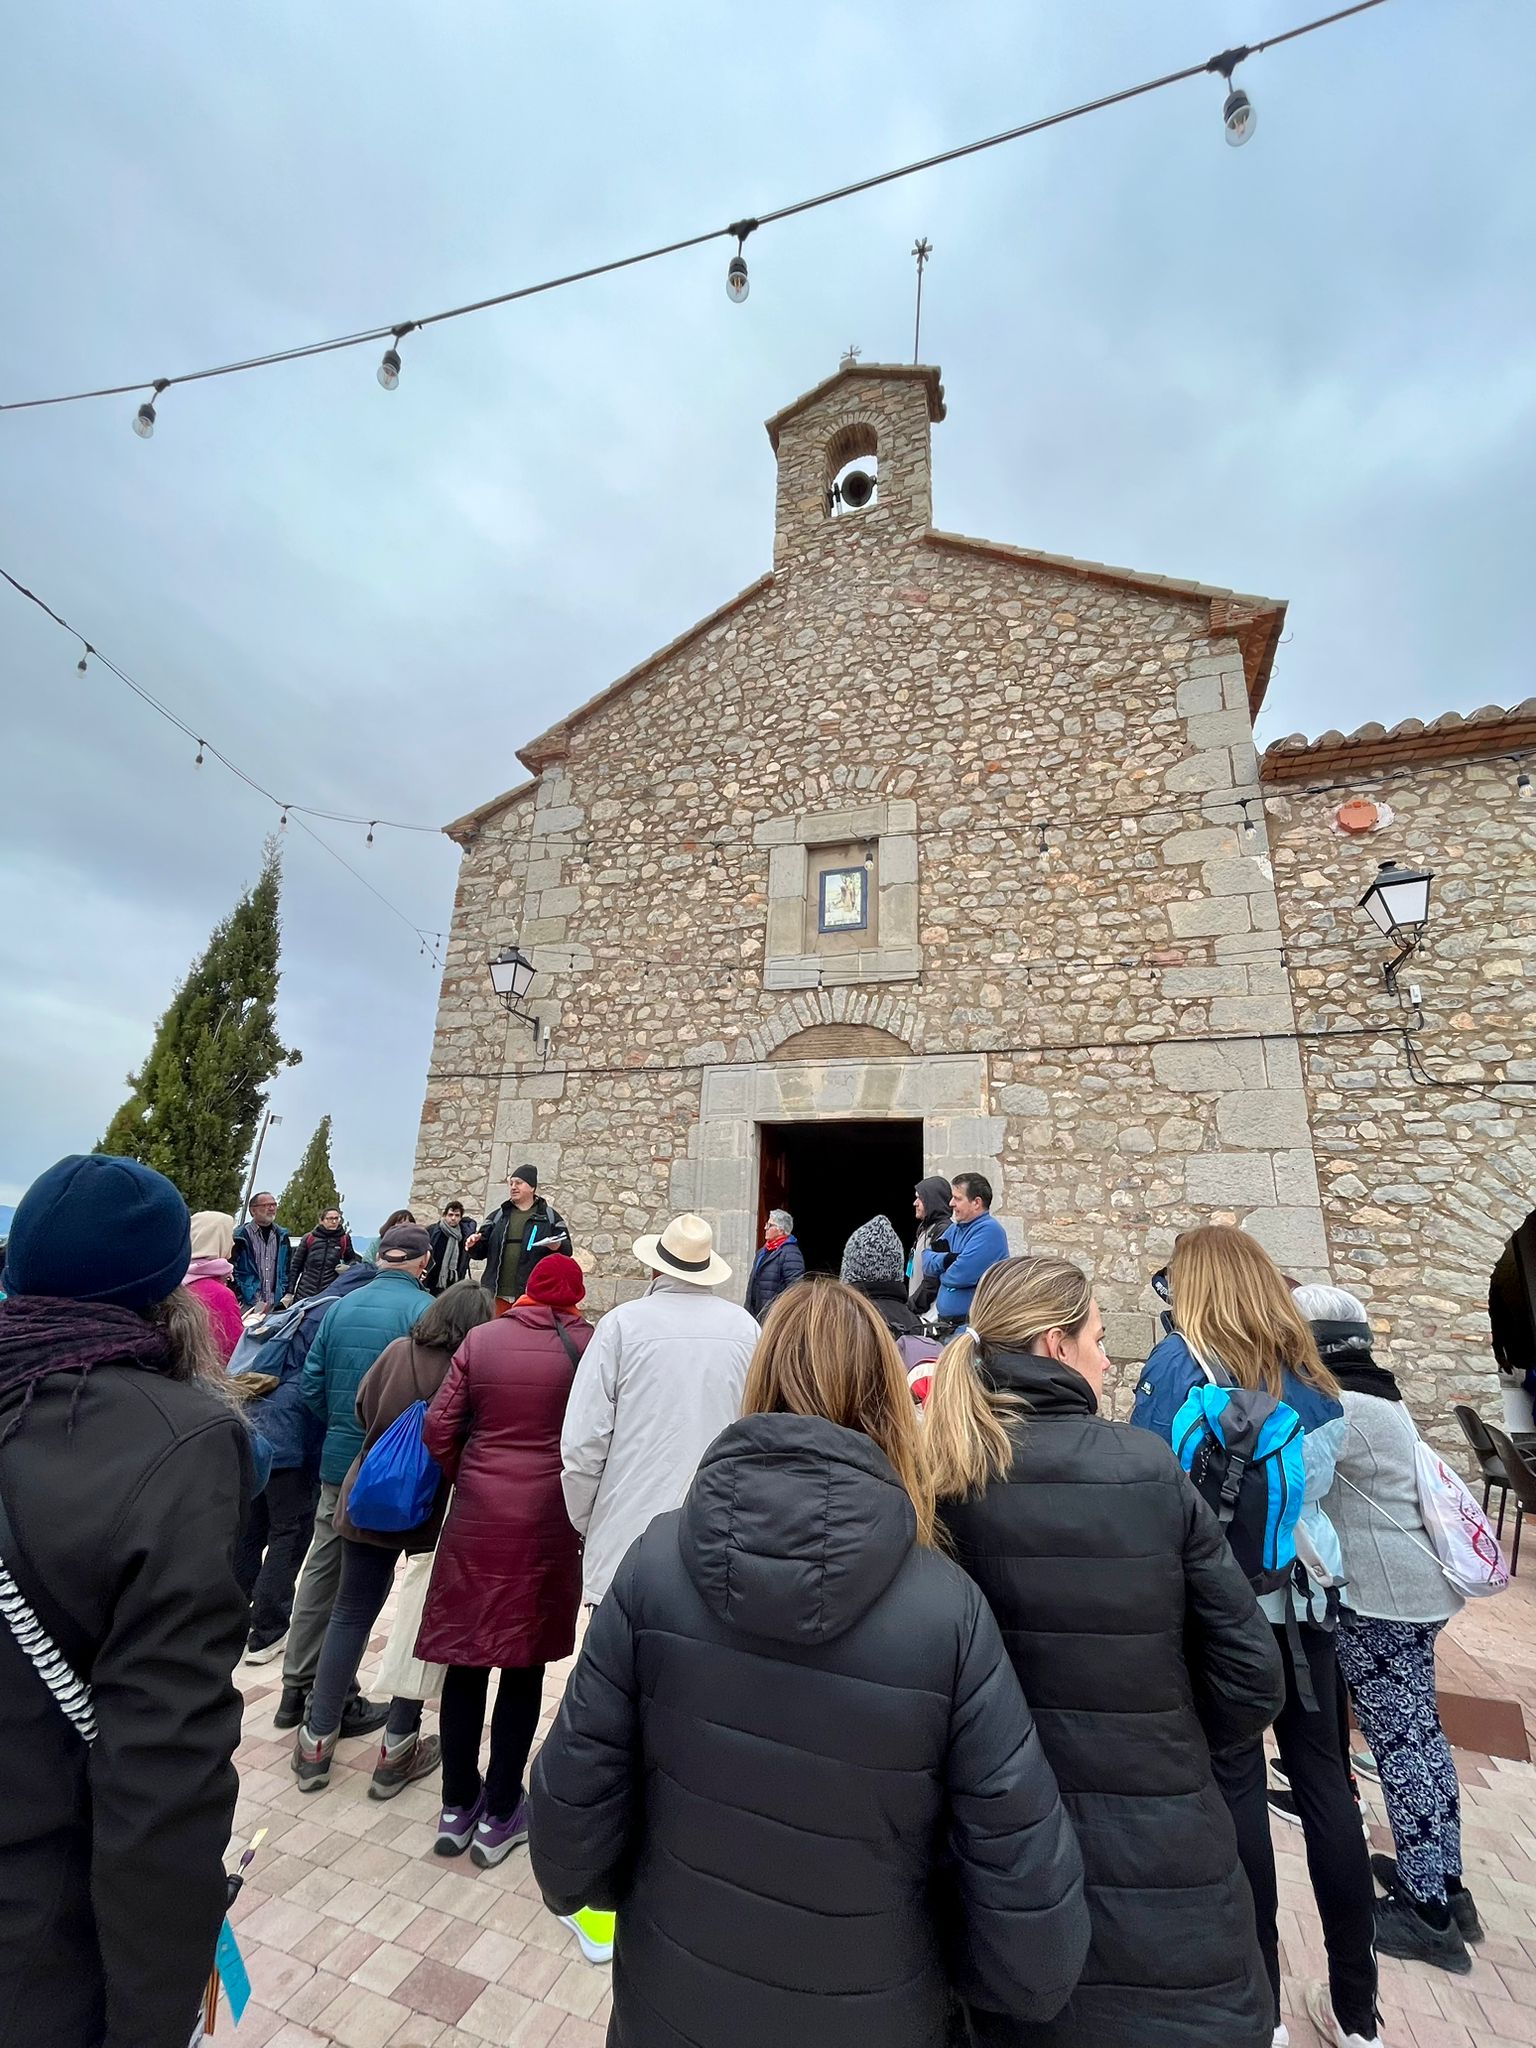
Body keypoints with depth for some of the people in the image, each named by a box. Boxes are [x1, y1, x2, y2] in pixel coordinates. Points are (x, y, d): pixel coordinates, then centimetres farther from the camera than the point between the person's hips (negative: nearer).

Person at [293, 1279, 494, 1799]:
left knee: (351, 1613, 21)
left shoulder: (396, 1351, -9)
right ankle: (397, 1751, 24)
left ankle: (317, 1741, 30)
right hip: (435, 1509, -3)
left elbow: (363, 1409, 4)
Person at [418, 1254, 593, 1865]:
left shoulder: (480, 1339, -2)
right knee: (525, 1666, 14)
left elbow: (439, 1428, -3)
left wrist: (467, 1480, 13)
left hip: (477, 1516, 3)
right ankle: (499, 1816, 28)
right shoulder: (588, 1345, -10)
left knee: (466, 1660, 18)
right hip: (548, 1520, -2)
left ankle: (457, 1807, 33)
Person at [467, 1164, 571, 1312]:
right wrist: (473, 1245, -6)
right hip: (499, 1295, 3)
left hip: (533, 1296, -3)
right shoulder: (497, 1216, 17)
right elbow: (481, 1251, 16)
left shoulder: (550, 1216, 8)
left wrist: (557, 1246, -18)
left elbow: (567, 1249, 5)